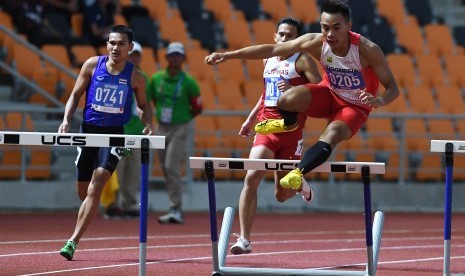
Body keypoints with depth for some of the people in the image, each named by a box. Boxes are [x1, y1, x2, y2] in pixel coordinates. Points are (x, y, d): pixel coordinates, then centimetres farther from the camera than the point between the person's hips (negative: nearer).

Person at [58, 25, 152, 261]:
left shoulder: (135, 77, -2)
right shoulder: (92, 65, -1)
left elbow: (143, 105, 12)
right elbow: (75, 95, 7)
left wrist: (148, 125, -7)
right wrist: (66, 120, -7)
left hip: (115, 134, -2)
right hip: (89, 129, 2)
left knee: (97, 182, -19)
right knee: (83, 191, 7)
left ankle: (73, 241, -19)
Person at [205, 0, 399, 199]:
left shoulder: (367, 50, -29)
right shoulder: (316, 43, -21)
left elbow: (392, 88, -22)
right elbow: (272, 50, -17)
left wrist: (378, 101, -46)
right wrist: (228, 55, -21)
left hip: (355, 106, -3)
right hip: (329, 94, 3)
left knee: (331, 136, -34)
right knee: (286, 100, -24)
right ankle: (288, 124, 11)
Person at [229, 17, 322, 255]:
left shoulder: (302, 61, -4)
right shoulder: (268, 59, 14)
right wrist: (250, 119, 24)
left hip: (290, 129, -4)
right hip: (266, 127, 4)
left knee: (282, 195, 4)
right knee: (251, 177, -17)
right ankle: (244, 239, -15)